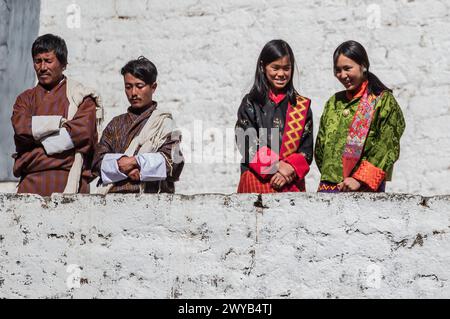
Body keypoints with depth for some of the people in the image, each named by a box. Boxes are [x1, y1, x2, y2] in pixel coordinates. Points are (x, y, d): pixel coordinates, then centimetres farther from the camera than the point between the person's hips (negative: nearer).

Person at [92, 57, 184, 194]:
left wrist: (136, 161, -8)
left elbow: (172, 161, -2)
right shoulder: (116, 124, 21)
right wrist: (120, 165, -8)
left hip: (150, 195, -3)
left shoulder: (163, 121, 10)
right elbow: (98, 160, 11)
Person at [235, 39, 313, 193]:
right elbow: (247, 144, -4)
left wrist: (290, 168, -13)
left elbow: (307, 149, 5)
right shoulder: (250, 103, 5)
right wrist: (276, 167, -15)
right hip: (256, 183, -1)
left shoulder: (302, 106, 11)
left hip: (292, 184, 2)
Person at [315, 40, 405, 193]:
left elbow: (388, 147, -8)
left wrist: (360, 179, -14)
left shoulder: (384, 100, 0)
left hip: (365, 190, -4)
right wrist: (330, 177, 7)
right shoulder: (334, 102, 18)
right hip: (328, 186, 4)